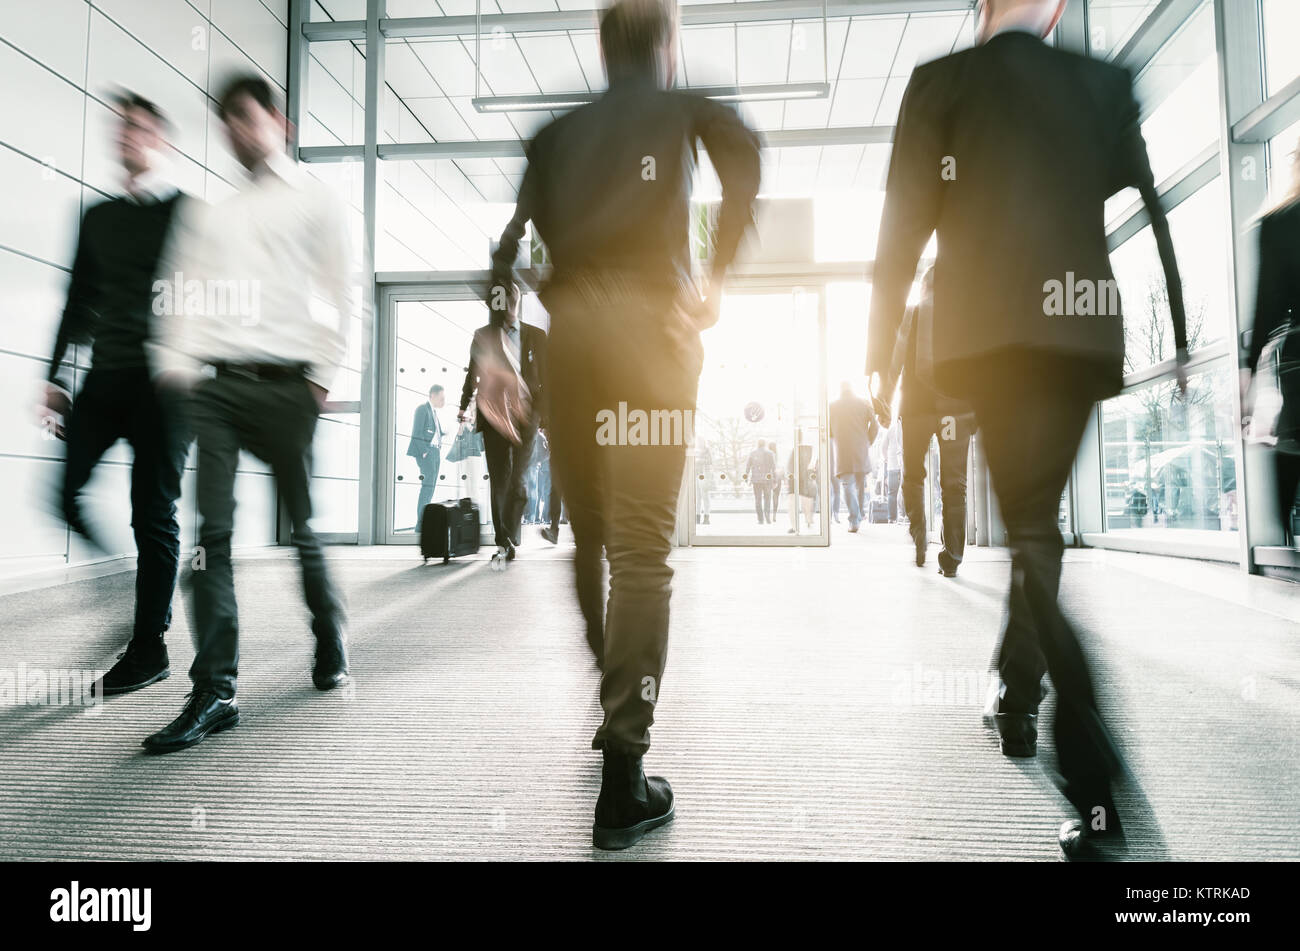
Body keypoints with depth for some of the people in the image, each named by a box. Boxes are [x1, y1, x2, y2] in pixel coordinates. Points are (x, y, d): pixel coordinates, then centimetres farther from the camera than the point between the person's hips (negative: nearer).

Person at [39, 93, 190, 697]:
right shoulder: (98, 217, 19)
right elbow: (79, 299, 20)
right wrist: (55, 375, 14)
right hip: (105, 376, 5)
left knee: (153, 511, -4)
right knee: (65, 492, -7)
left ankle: (148, 649, 5)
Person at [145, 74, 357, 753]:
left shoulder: (313, 199, 11)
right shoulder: (210, 212, 22)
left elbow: (338, 292, 3)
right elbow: (182, 289, 17)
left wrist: (320, 375, -5)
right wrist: (173, 362, 2)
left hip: (285, 383, -3)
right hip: (213, 384, 3)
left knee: (303, 525, 2)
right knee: (212, 529, -6)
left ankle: (329, 644, 24)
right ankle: (214, 692, -4)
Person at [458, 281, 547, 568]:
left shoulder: (536, 335, 11)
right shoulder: (483, 336, 12)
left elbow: (545, 377, 11)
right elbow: (472, 375, 14)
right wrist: (464, 407, 5)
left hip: (525, 414, -1)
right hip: (493, 414, 1)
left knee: (516, 479, -8)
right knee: (499, 481, -1)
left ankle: (506, 544, 3)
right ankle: (505, 543, 7)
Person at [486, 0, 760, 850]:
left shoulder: (557, 132, 25)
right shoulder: (684, 105, 17)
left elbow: (510, 239, 13)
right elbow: (743, 151, -6)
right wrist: (716, 278, -3)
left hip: (568, 323, 4)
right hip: (648, 317, -3)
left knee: (589, 534, 14)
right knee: (642, 546, -7)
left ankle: (611, 712, 26)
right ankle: (624, 783, -7)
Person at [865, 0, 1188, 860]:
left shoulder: (940, 80, 7)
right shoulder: (1106, 83, 15)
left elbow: (905, 223, 0)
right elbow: (1146, 217, 12)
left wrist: (880, 348, 4)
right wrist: (1174, 341, 14)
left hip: (986, 330, -3)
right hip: (1080, 330, 4)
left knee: (1030, 528, -4)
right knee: (1036, 517, 16)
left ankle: (1100, 787, -8)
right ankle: (1016, 700, 30)